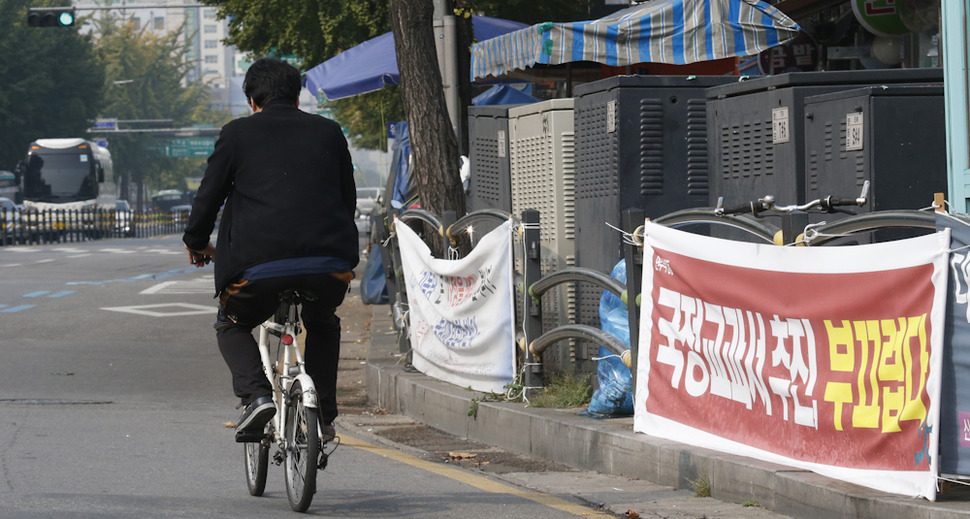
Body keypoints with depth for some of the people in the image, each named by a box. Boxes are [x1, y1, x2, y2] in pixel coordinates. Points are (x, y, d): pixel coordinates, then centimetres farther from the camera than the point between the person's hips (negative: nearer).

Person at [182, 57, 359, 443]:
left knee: (232, 325, 25)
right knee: (323, 325, 34)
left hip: (260, 264, -2)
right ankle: (324, 416, 22)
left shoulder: (238, 133, 9)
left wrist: (197, 243, 32)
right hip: (329, 265, 3)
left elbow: (209, 195, 13)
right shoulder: (328, 132, 17)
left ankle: (255, 394, -1)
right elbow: (348, 198, 24)